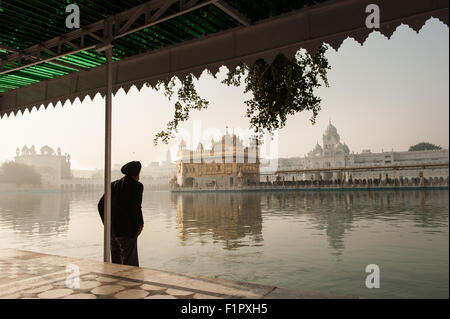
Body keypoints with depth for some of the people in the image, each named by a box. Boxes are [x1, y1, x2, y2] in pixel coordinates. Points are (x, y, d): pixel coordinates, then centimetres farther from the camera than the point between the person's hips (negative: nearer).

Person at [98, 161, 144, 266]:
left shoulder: (113, 185, 11)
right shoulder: (136, 186, -8)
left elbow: (101, 204, 11)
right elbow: (136, 207, -16)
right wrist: (140, 225, -5)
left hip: (112, 230, 7)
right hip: (127, 231, -6)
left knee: (115, 263, 15)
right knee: (130, 264, -1)